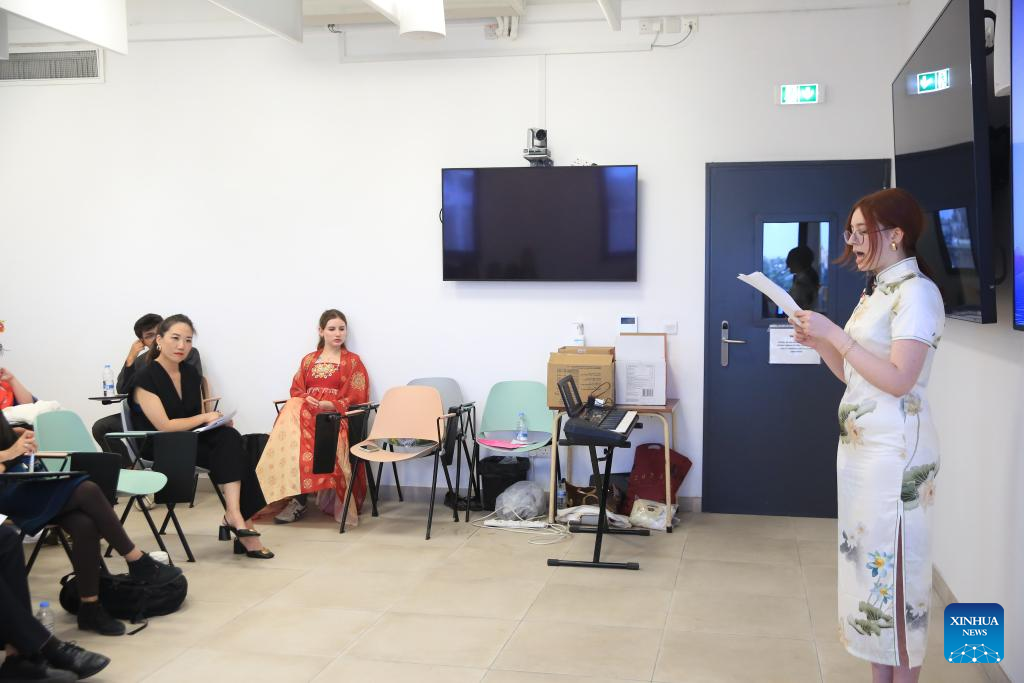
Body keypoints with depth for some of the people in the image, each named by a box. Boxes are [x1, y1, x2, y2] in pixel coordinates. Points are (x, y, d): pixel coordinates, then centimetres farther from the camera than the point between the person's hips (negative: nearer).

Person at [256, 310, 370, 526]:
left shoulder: (352, 361, 11)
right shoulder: (308, 360, 23)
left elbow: (355, 398, 1)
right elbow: (296, 390, 16)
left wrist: (327, 404, -13)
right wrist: (306, 400, -7)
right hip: (305, 412, 3)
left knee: (302, 437, -35)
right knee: (290, 427, -33)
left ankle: (297, 498, -31)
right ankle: (295, 497, -35)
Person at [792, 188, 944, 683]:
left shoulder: (917, 291, -13)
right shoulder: (877, 291, 14)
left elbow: (898, 380, -21)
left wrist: (835, 334, -19)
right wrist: (819, 344, 1)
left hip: (894, 450, -9)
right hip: (860, 443, 9)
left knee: (894, 564, -2)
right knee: (866, 558, 12)